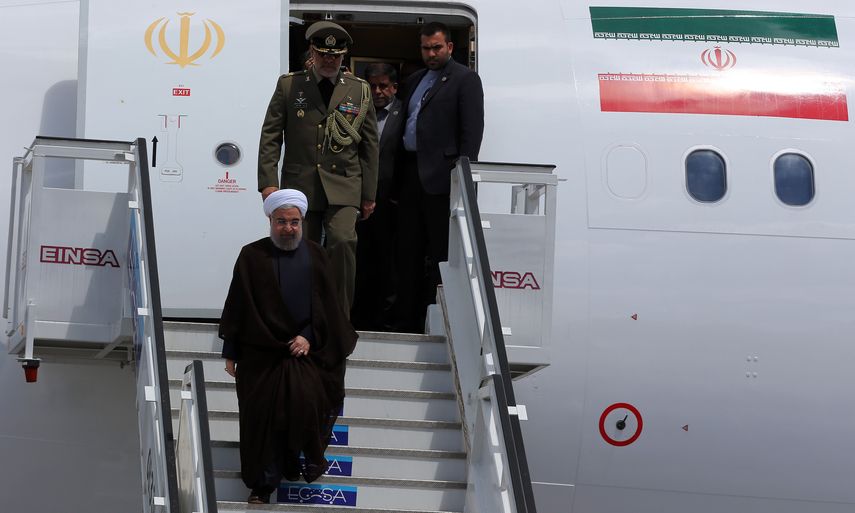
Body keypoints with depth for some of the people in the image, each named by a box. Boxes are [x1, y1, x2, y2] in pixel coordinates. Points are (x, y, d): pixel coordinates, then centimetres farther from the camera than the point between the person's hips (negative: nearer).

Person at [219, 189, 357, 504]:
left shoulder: (315, 257, 4)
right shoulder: (252, 256, 0)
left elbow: (326, 306, 4)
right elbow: (237, 307, 1)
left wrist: (309, 337, -10)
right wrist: (230, 354, 1)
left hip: (304, 349, 0)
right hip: (260, 354, 0)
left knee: (306, 401, -17)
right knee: (263, 415, -1)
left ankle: (310, 457, 9)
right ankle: (263, 483, 10)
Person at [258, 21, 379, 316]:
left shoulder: (359, 90, 8)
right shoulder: (288, 85, 5)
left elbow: (370, 145, 10)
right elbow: (270, 136, 3)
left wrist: (369, 194, 8)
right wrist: (268, 182, -6)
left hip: (343, 185, 0)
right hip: (300, 185, 1)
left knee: (343, 240, -21)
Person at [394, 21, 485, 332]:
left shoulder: (465, 79, -1)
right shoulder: (414, 81, 21)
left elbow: (472, 129, -9)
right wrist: (400, 172, 9)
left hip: (440, 176, -7)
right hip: (411, 174, 7)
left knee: (440, 253, -4)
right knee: (408, 251, 10)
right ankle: (407, 320, 17)